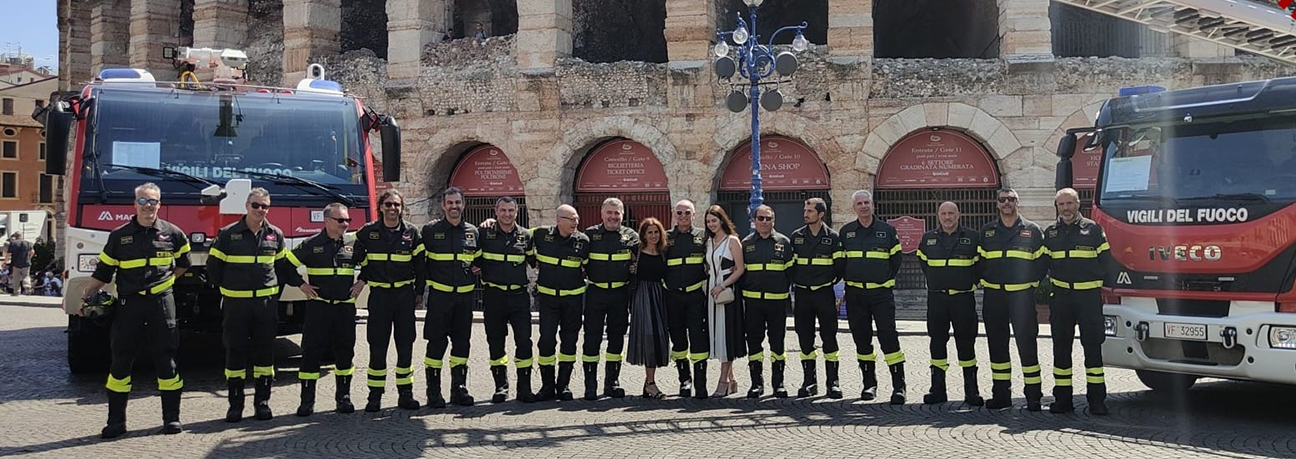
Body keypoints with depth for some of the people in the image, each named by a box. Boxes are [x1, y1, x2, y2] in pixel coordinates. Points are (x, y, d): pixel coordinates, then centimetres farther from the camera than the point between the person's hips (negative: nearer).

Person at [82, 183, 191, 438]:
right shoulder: (119, 236, 5)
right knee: (120, 362, 3)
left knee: (166, 360, 2)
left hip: (162, 303, -1)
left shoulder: (173, 234, 4)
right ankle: (116, 421, 11)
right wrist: (85, 296, 3)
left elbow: (183, 264, 19)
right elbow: (103, 272, 8)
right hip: (129, 304, 1)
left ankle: (172, 418, 10)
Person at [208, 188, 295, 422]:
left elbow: (284, 266, 16)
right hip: (236, 304, -2)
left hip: (266, 303, 2)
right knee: (235, 352, 2)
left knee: (265, 352, 5)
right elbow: (213, 266, 6)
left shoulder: (276, 235, 6)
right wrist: (227, 289, 8)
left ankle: (262, 401, 14)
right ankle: (235, 403, 11)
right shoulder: (228, 234, -1)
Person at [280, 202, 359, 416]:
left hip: (345, 306, 2)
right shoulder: (311, 245, -2)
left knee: (345, 351, 6)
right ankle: (307, 400, 5)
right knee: (311, 351, -2)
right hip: (318, 305, -2)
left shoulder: (353, 244, 5)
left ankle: (344, 397, 18)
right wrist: (300, 285, -1)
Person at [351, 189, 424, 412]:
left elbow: (420, 264, 8)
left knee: (406, 345, 3)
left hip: (405, 293, 1)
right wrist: (361, 280, 3)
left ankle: (405, 394, 11)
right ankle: (375, 396, 7)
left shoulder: (412, 232, 3)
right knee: (377, 346, 0)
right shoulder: (367, 232, 2)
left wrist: (419, 292, 7)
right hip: (379, 293, 0)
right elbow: (357, 258, 14)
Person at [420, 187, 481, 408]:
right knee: (437, 342, -3)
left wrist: (474, 282, 12)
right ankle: (433, 392, 4)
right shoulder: (430, 230, 0)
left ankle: (459, 389, 16)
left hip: (465, 296, 3)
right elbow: (419, 260, 6)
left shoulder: (472, 232, 9)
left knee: (462, 342, 7)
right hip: (439, 295, -3)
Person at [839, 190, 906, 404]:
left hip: (881, 292, -2)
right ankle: (869, 383, 19)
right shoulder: (845, 232, 8)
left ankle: (899, 386, -7)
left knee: (888, 336, -10)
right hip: (855, 293, 3)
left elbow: (895, 258, 12)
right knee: (861, 338, 8)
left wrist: (887, 279, 7)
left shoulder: (886, 230, 4)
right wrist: (847, 279, 9)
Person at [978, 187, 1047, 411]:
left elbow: (1041, 261, 6)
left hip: (1022, 295, -3)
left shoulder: (1032, 230, 4)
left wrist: (1032, 282, 0)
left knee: (1026, 342, -5)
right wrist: (983, 281, 5)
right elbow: (979, 261, 15)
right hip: (993, 295, 3)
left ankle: (1033, 395, 0)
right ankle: (1001, 393, 15)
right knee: (997, 344, 7)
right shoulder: (986, 231, 11)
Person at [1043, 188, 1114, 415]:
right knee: (1061, 346, 5)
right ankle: (1062, 398, 11)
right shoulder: (1050, 233, 13)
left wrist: (1097, 277, -3)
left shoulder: (1093, 229, 5)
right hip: (1060, 295, 3)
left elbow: (1106, 261, 7)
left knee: (1092, 345, -2)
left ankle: (1097, 399, 2)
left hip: (1089, 294, -3)